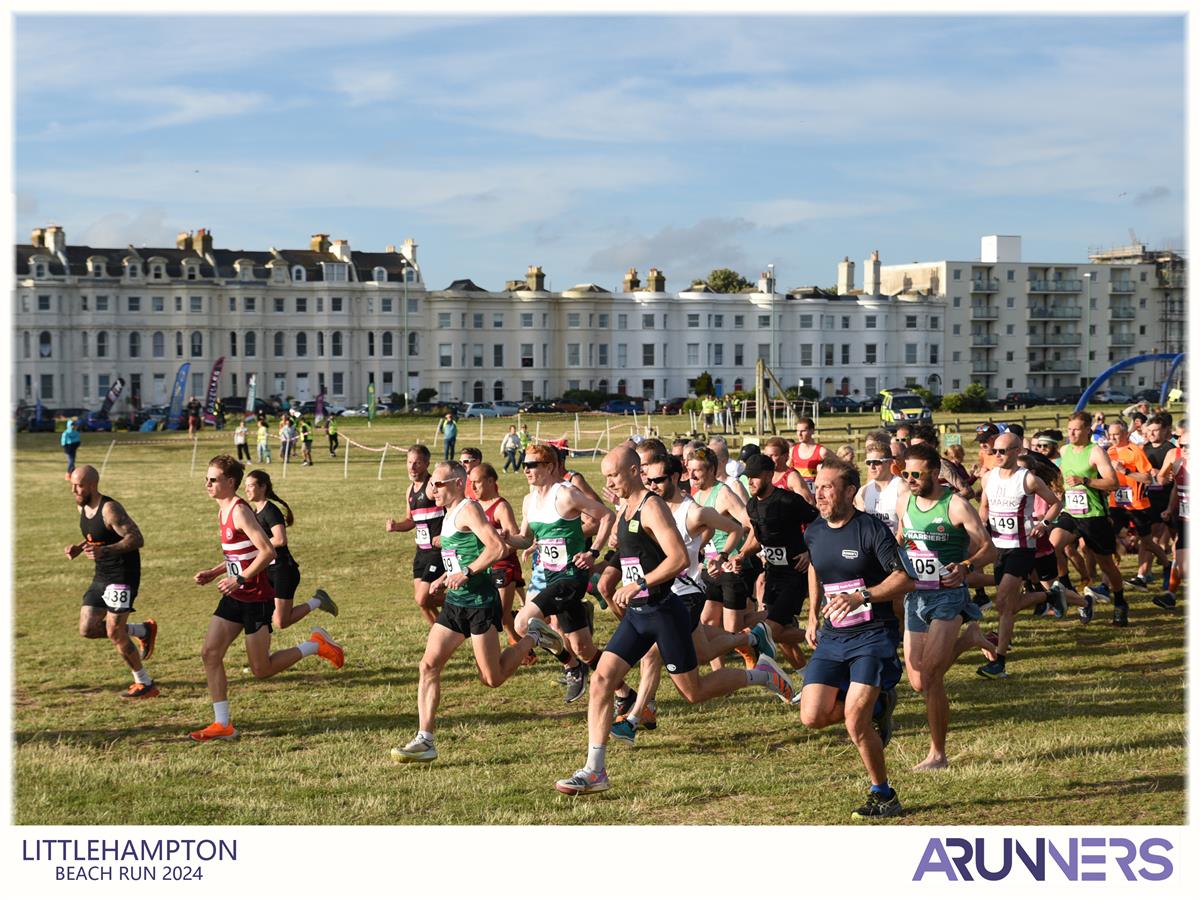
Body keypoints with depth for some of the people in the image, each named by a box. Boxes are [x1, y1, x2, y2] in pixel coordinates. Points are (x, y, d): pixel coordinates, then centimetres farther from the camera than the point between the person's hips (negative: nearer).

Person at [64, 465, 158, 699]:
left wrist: (105, 551, -39)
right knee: (87, 629, 2)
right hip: (101, 576, 9)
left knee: (114, 633, -9)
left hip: (122, 576, -9)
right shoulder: (82, 507, 7)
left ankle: (146, 684, 7)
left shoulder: (110, 509, -20)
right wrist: (79, 548, 4)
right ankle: (143, 630, 21)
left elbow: (136, 539, -27)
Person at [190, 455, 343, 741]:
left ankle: (315, 645, 17)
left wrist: (239, 579, -24)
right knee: (210, 654, -1)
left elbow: (268, 552, -25)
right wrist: (212, 573, 10)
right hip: (234, 598, 9)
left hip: (256, 598, -9)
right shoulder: (223, 512, 11)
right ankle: (223, 725, 3)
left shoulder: (240, 511, -18)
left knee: (262, 670, -2)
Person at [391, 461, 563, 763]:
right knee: (429, 666, -3)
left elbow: (498, 547, -26)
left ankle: (533, 638, 23)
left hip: (480, 602, -9)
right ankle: (425, 741, -3)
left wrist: (466, 573, -26)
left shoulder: (468, 509, -14)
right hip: (454, 603, 9)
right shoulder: (449, 513, 15)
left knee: (492, 679, 0)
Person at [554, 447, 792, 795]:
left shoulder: (652, 507, -15)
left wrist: (637, 584, -26)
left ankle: (760, 675, 24)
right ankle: (594, 770, -7)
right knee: (602, 679, -5)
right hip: (637, 613, 8)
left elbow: (679, 558, -26)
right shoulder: (627, 510, 13)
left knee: (693, 692, 2)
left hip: (663, 611, -8)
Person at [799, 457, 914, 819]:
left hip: (873, 636, -6)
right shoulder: (814, 533, 7)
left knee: (855, 722, -16)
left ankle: (882, 795, 4)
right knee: (813, 717, -6)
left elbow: (906, 579, -15)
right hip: (832, 637, 6)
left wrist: (861, 596, -27)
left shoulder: (872, 530, -13)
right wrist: (813, 616, 24)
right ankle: (876, 704, 21)